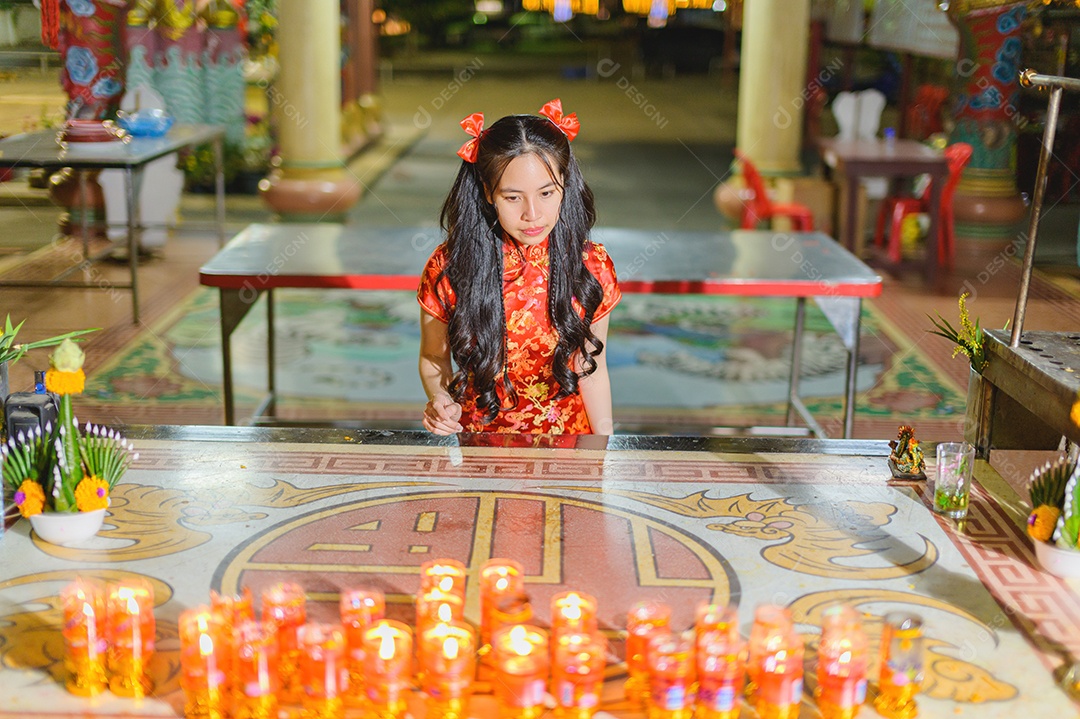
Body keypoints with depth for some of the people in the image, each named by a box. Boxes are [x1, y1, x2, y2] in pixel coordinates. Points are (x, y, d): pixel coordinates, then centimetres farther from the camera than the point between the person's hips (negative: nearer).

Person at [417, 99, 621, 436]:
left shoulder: (591, 267, -6)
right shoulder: (448, 268, -11)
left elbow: (591, 366, 3)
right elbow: (433, 358, 3)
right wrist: (441, 403, -18)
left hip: (566, 437, 1)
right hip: (477, 432, -1)